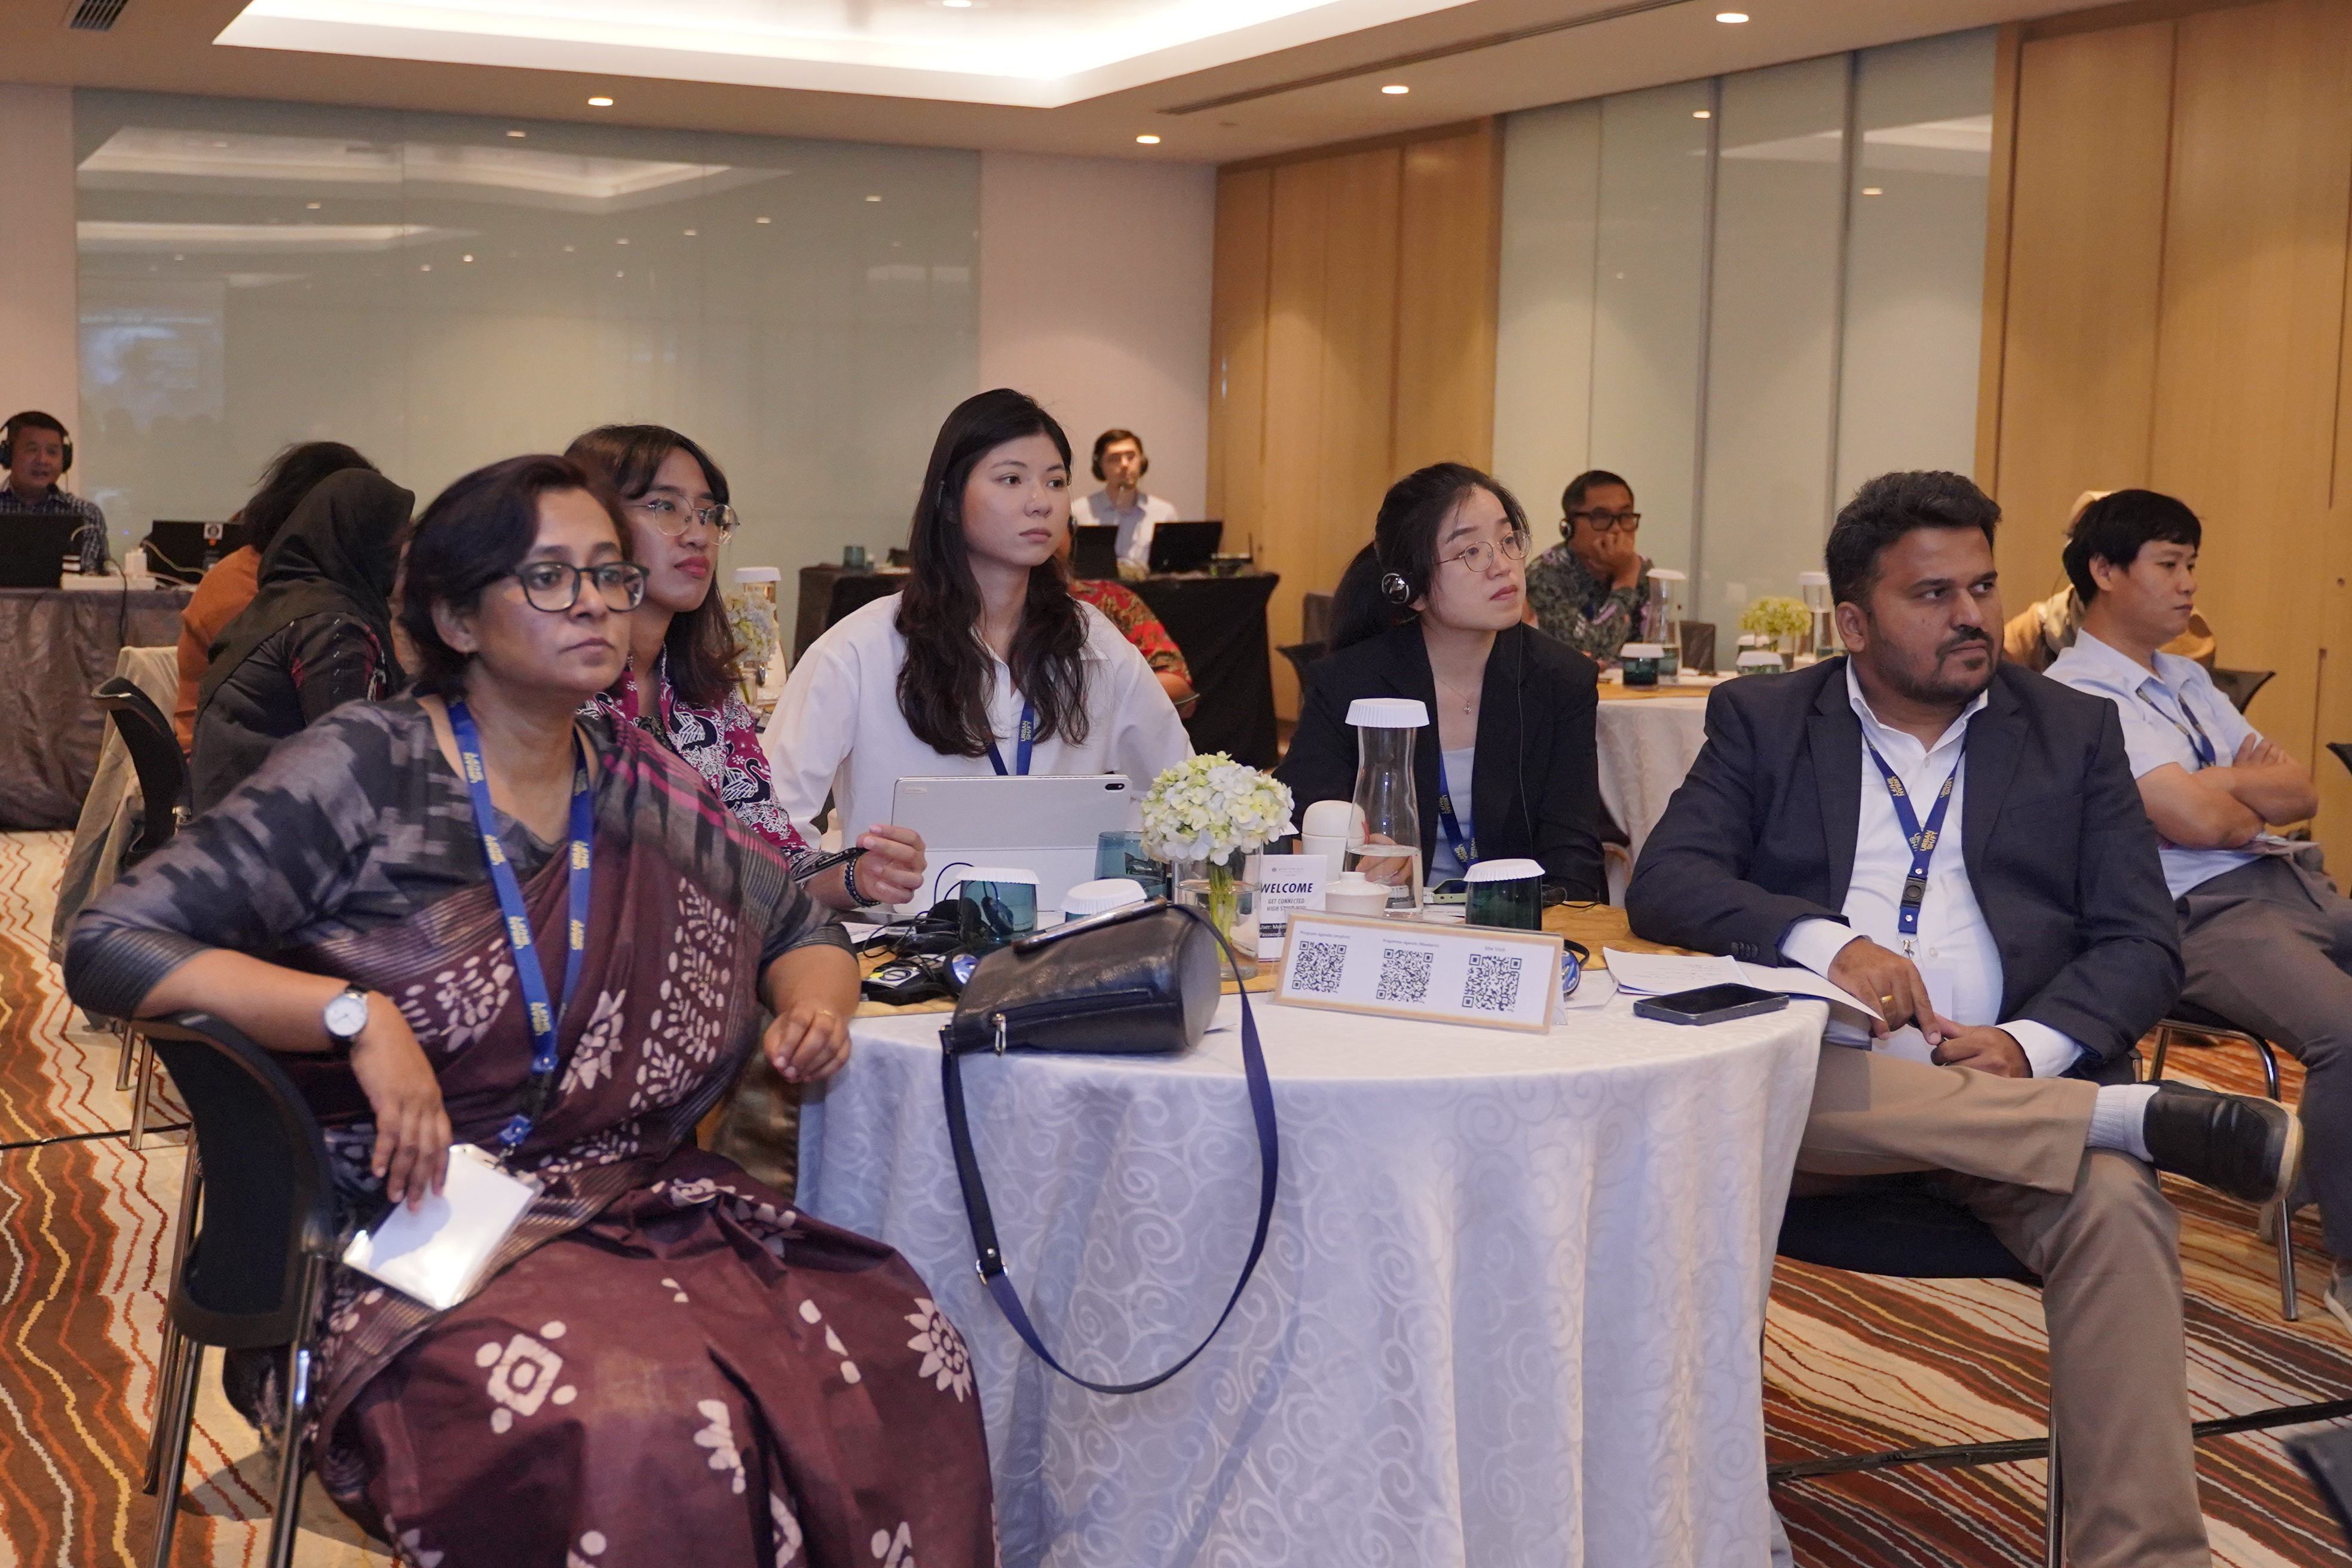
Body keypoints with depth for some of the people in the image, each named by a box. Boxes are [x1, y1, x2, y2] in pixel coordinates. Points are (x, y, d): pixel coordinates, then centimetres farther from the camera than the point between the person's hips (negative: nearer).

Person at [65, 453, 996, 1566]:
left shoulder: (638, 787, 11)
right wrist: (359, 1015, -20)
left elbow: (800, 929, 24)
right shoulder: (366, 769, -4)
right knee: (638, 1427, -33)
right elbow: (110, 948, -9)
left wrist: (813, 1005, -1)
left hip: (634, 1205, 5)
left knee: (904, 1348, -20)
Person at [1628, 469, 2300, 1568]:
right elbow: (1664, 881, 0)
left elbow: (2143, 943, 8)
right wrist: (1825, 942, -19)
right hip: (1820, 1079, 0)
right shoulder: (1763, 720, 14)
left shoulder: (2074, 732, 16)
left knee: (2117, 1210, -32)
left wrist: (2029, 1045, -14)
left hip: (2014, 1081, 1)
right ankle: (2138, 1114, -31)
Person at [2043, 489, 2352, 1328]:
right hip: (2208, 911, -9)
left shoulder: (2187, 681, 23)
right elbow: (2196, 822, -15)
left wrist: (2220, 784, -3)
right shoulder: (2078, 695, -6)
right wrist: (2255, 804, 7)